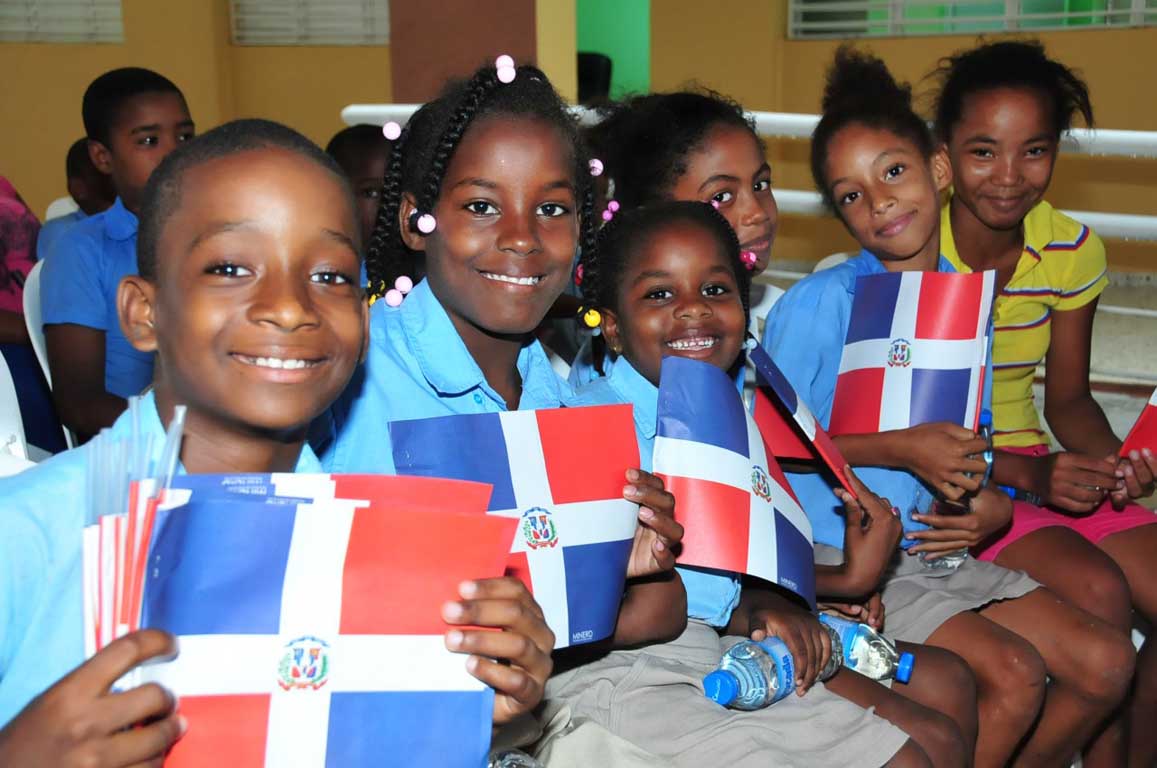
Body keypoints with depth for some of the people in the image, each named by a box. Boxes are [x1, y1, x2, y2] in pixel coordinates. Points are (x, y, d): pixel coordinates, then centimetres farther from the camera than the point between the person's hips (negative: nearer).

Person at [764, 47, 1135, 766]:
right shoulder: (818, 303, -13)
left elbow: (968, 442, 14)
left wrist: (993, 504, -6)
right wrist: (900, 450, -20)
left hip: (933, 547, 7)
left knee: (1106, 662, 2)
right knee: (1013, 675, -20)